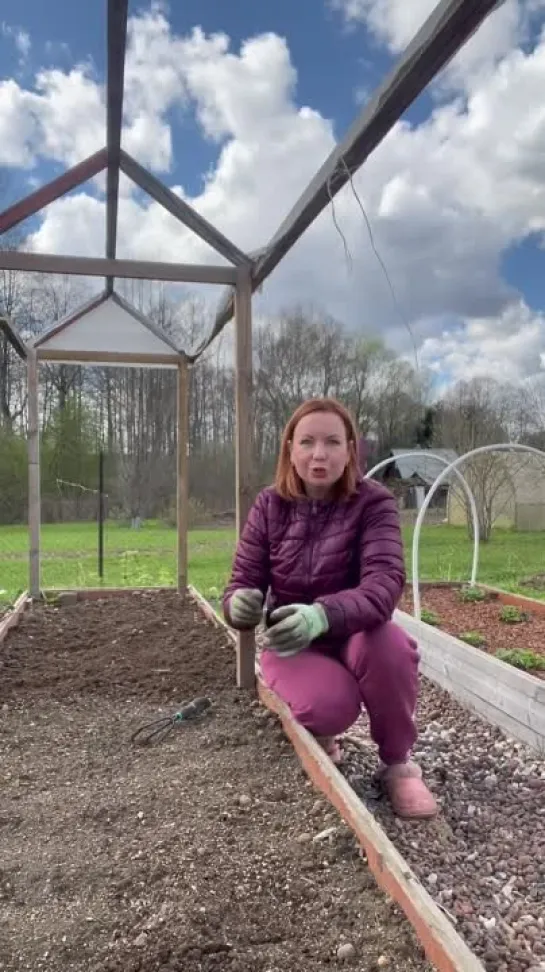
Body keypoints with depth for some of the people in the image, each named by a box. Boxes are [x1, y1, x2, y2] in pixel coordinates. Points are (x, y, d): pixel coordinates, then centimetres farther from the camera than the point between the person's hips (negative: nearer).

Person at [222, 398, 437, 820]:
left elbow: (385, 583, -31)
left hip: (353, 636, 0)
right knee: (331, 705, -32)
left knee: (389, 643, -35)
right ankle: (318, 734, 10)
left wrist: (322, 615, -52)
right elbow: (242, 584, -8)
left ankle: (397, 764, -5)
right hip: (292, 643, 0)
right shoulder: (269, 506, -8)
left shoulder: (374, 502, -15)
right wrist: (241, 604, -35)